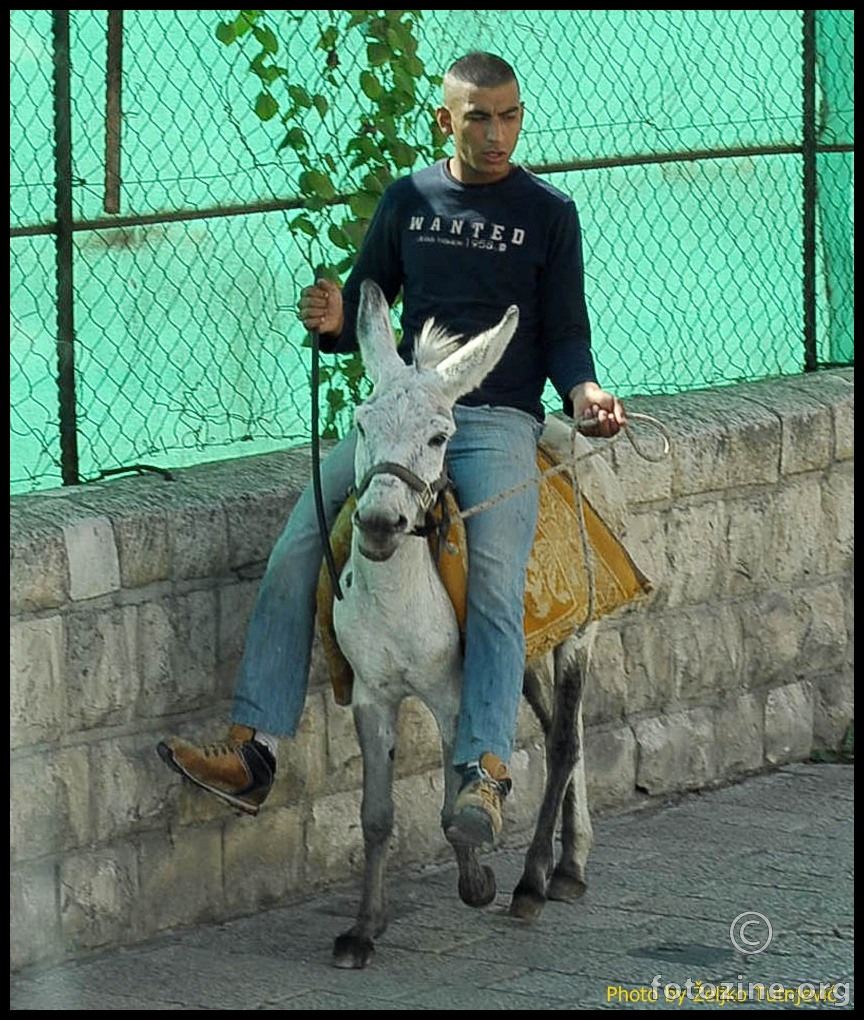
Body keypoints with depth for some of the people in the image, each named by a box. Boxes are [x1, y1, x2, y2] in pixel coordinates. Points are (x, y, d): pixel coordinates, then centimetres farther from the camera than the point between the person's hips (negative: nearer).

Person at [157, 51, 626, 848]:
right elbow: (367, 310, 17)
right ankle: (253, 753, -18)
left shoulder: (547, 213, 6)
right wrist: (335, 322, -7)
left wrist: (582, 390, -15)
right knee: (294, 555, -16)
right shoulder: (409, 199, 14)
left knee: (495, 582, -27)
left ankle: (485, 773, -34)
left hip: (499, 421, -3)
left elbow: (564, 334, 7)